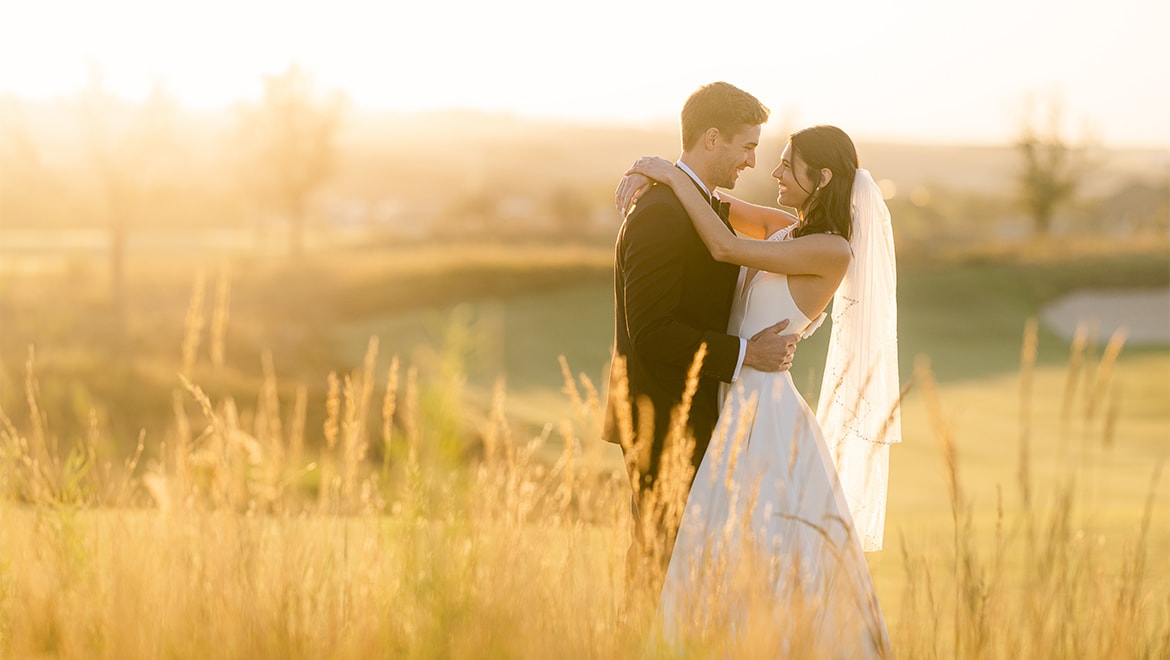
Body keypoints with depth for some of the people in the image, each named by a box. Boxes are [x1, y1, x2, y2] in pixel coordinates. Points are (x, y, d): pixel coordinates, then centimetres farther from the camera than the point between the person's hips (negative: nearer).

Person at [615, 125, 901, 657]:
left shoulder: (833, 251, -13)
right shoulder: (792, 231, 12)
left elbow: (726, 248, -18)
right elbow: (722, 206, 20)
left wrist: (673, 176, -10)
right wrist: (650, 172, 1)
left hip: (765, 414, -9)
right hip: (744, 409, 9)